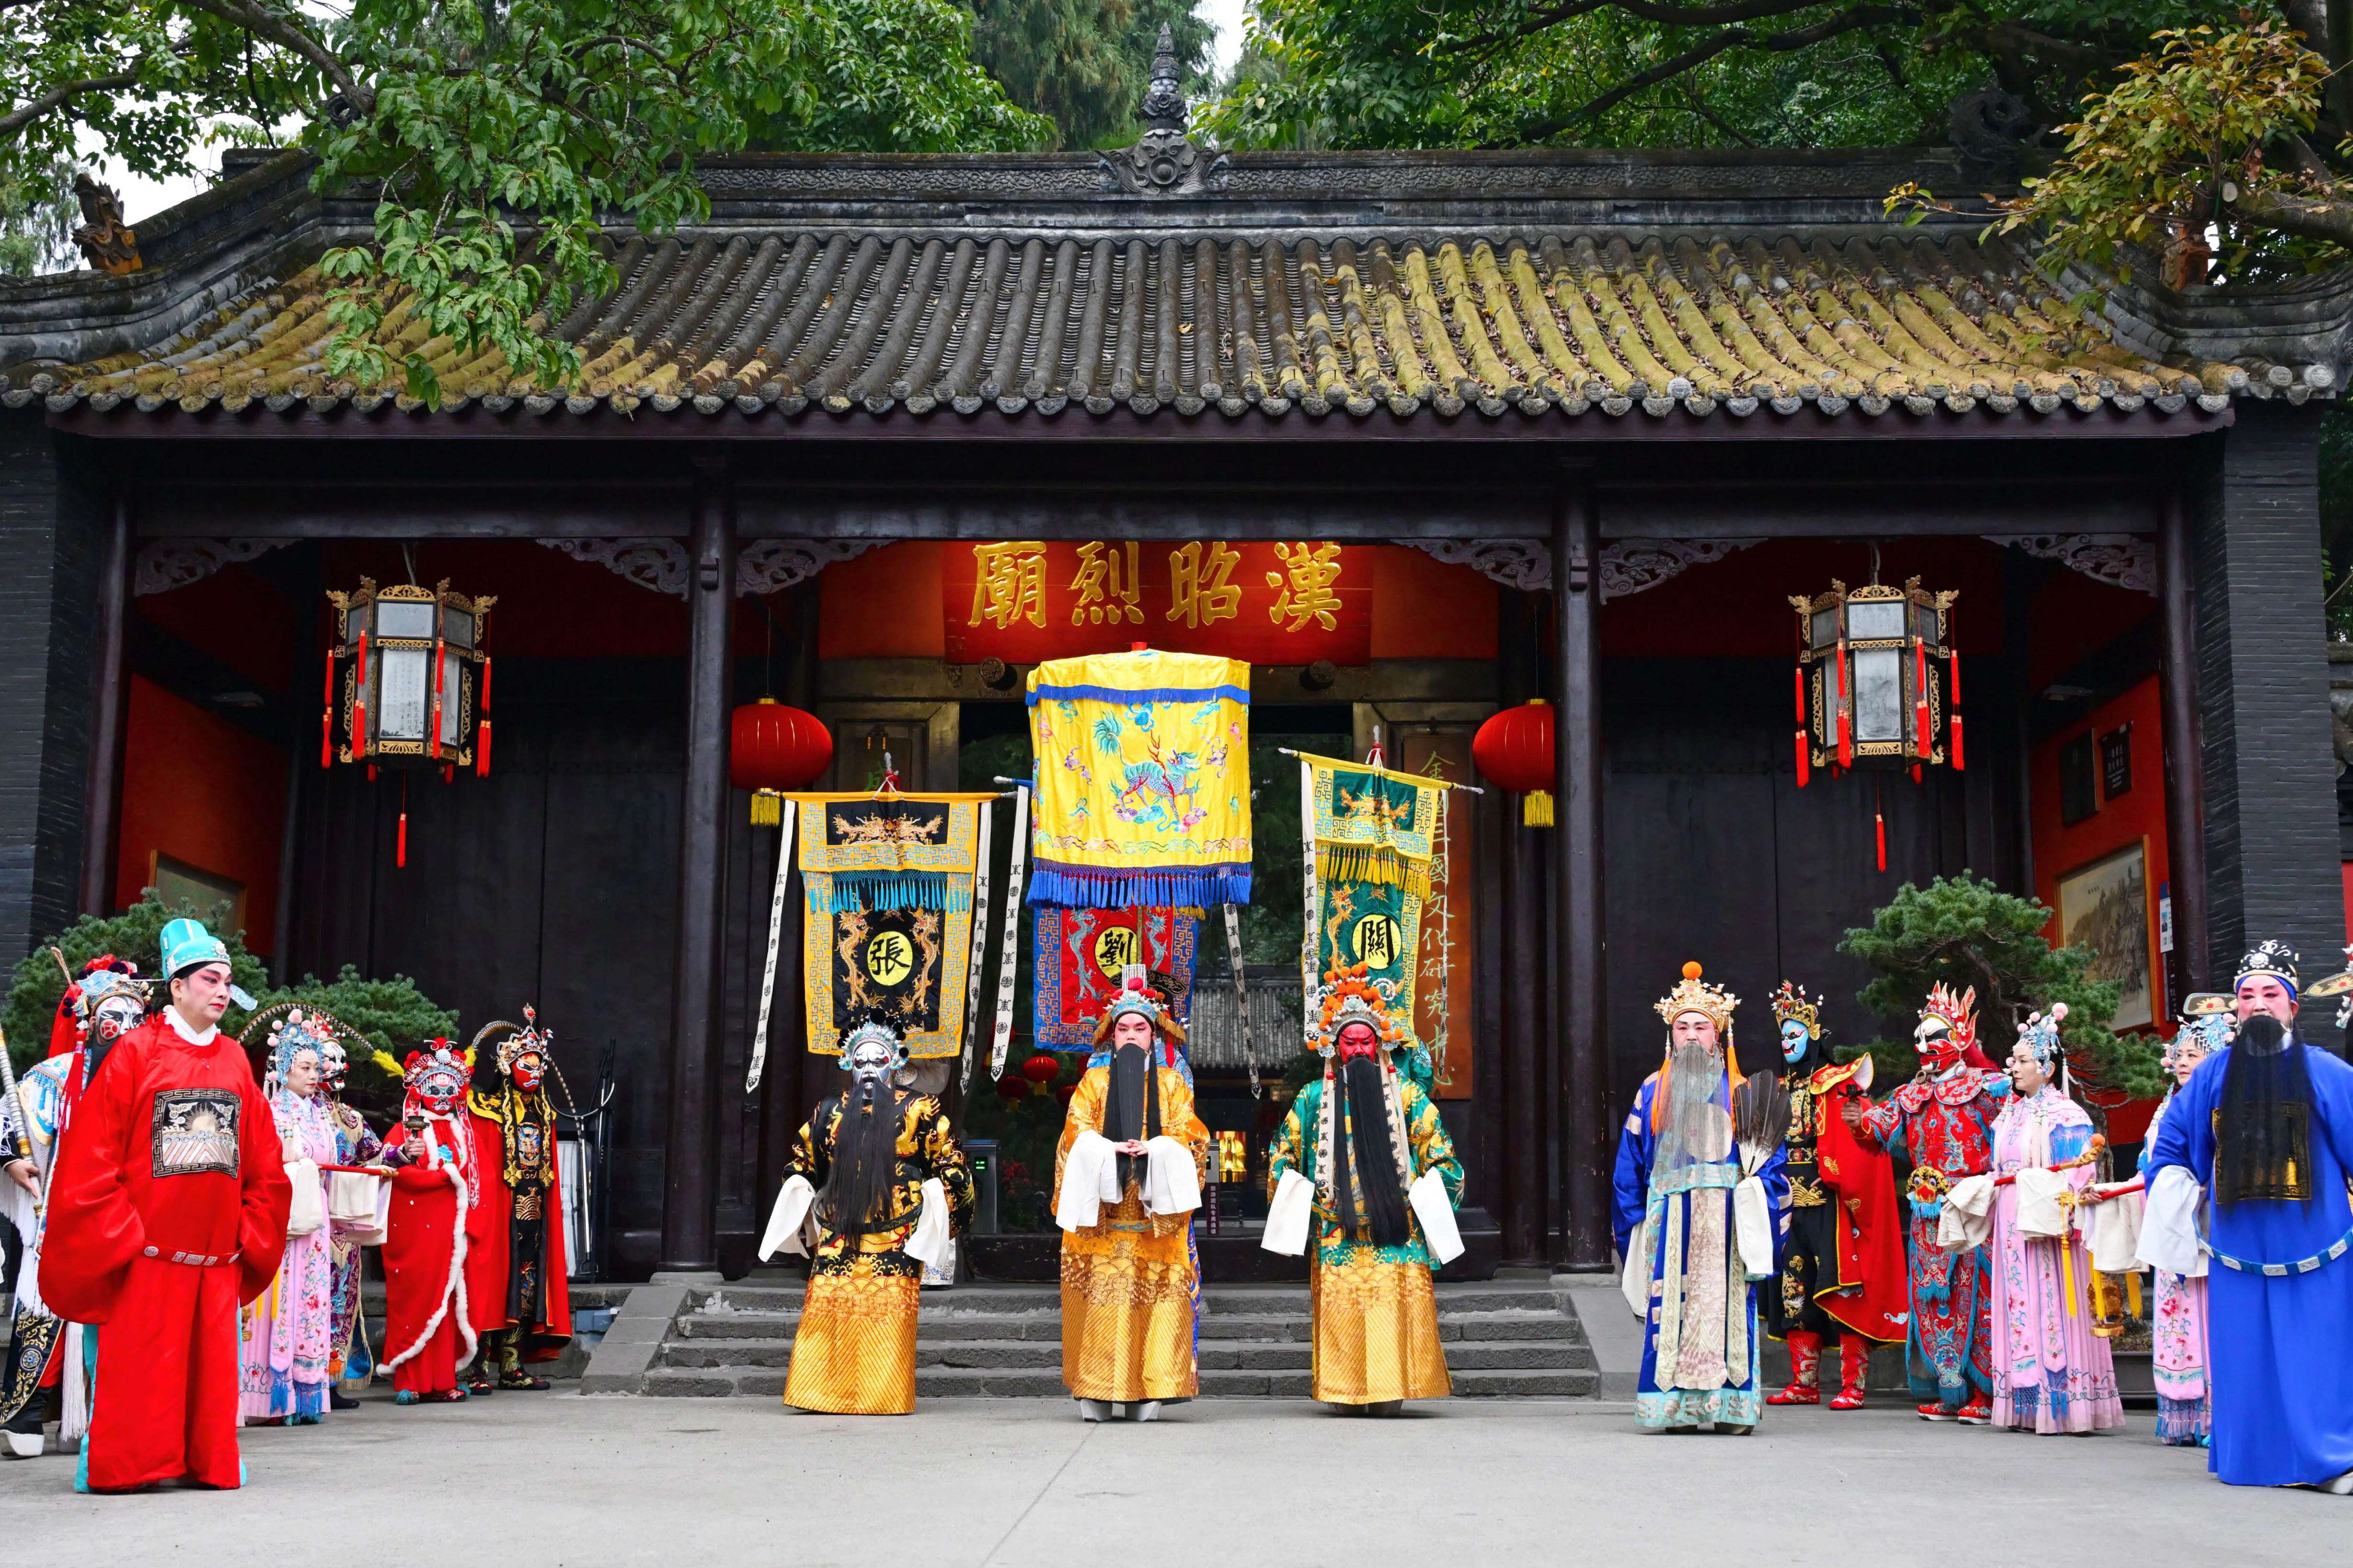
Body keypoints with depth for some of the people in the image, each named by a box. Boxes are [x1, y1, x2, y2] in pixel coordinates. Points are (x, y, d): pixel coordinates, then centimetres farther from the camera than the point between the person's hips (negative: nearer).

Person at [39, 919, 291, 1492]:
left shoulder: (235, 1061, 11)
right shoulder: (136, 1052, -3)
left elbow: (264, 1163, 13)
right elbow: (89, 1154, -7)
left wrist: (250, 1236, 6)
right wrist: (119, 1237, -11)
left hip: (218, 1256, 4)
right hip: (145, 1253, -4)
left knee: (211, 1367, 6)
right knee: (137, 1371, -3)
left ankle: (208, 1461, 14)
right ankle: (121, 1465, 6)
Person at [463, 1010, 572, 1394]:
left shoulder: (544, 1113, 16)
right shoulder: (490, 1112, -4)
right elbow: (481, 1169, -11)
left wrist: (551, 1211, 12)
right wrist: (478, 1205, -21)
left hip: (535, 1212, 6)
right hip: (499, 1211, -6)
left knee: (526, 1287, 6)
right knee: (494, 1282, -7)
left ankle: (513, 1367, 10)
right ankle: (481, 1369, -5)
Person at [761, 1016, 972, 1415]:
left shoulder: (918, 1111, 5)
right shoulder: (830, 1112, 14)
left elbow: (950, 1166, 6)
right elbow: (800, 1168, 24)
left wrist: (935, 1206, 1)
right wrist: (808, 1202, 13)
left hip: (895, 1241, -3)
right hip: (838, 1235, 3)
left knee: (889, 1321, -5)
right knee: (825, 1314, -4)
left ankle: (884, 1397, 2)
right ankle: (822, 1393, 3)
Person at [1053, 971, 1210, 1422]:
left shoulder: (1171, 1083, 15)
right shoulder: (1094, 1081, 15)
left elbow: (1186, 1134, 4)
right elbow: (1077, 1134, 3)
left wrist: (1153, 1149, -15)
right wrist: (1112, 1150, -16)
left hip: (1155, 1214, 0)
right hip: (1103, 1212, 0)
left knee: (1158, 1295, -7)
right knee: (1100, 1296, -8)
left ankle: (1148, 1391, -5)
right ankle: (1096, 1393, -5)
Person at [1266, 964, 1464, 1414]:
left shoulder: (1405, 1094, 9)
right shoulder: (1313, 1098, 10)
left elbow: (1439, 1156, 11)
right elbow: (1282, 1157, 17)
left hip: (1396, 1232, 0)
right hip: (1337, 1234, 1)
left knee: (1394, 1310, -6)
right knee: (1341, 1313, -3)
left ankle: (1389, 1391, 0)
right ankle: (1345, 1392, 3)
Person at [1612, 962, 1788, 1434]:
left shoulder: (1740, 1092, 8)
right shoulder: (1654, 1091, 12)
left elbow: (1767, 1155, 6)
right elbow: (1631, 1162, 12)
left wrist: (1754, 1199, -9)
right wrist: (1636, 1219, 6)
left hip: (1726, 1217, -1)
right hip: (1670, 1217, 1)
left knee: (1726, 1305, -5)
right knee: (1673, 1305, -4)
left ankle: (1732, 1408, -1)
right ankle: (1678, 1408, -1)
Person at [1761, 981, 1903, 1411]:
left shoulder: (1840, 1087, -3)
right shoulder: (1784, 1090, 17)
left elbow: (1856, 1146, -10)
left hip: (1830, 1205, -7)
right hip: (1792, 1204, 7)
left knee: (1844, 1289, -7)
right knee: (1796, 1291, 7)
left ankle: (1852, 1386, -5)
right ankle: (1804, 1383, 12)